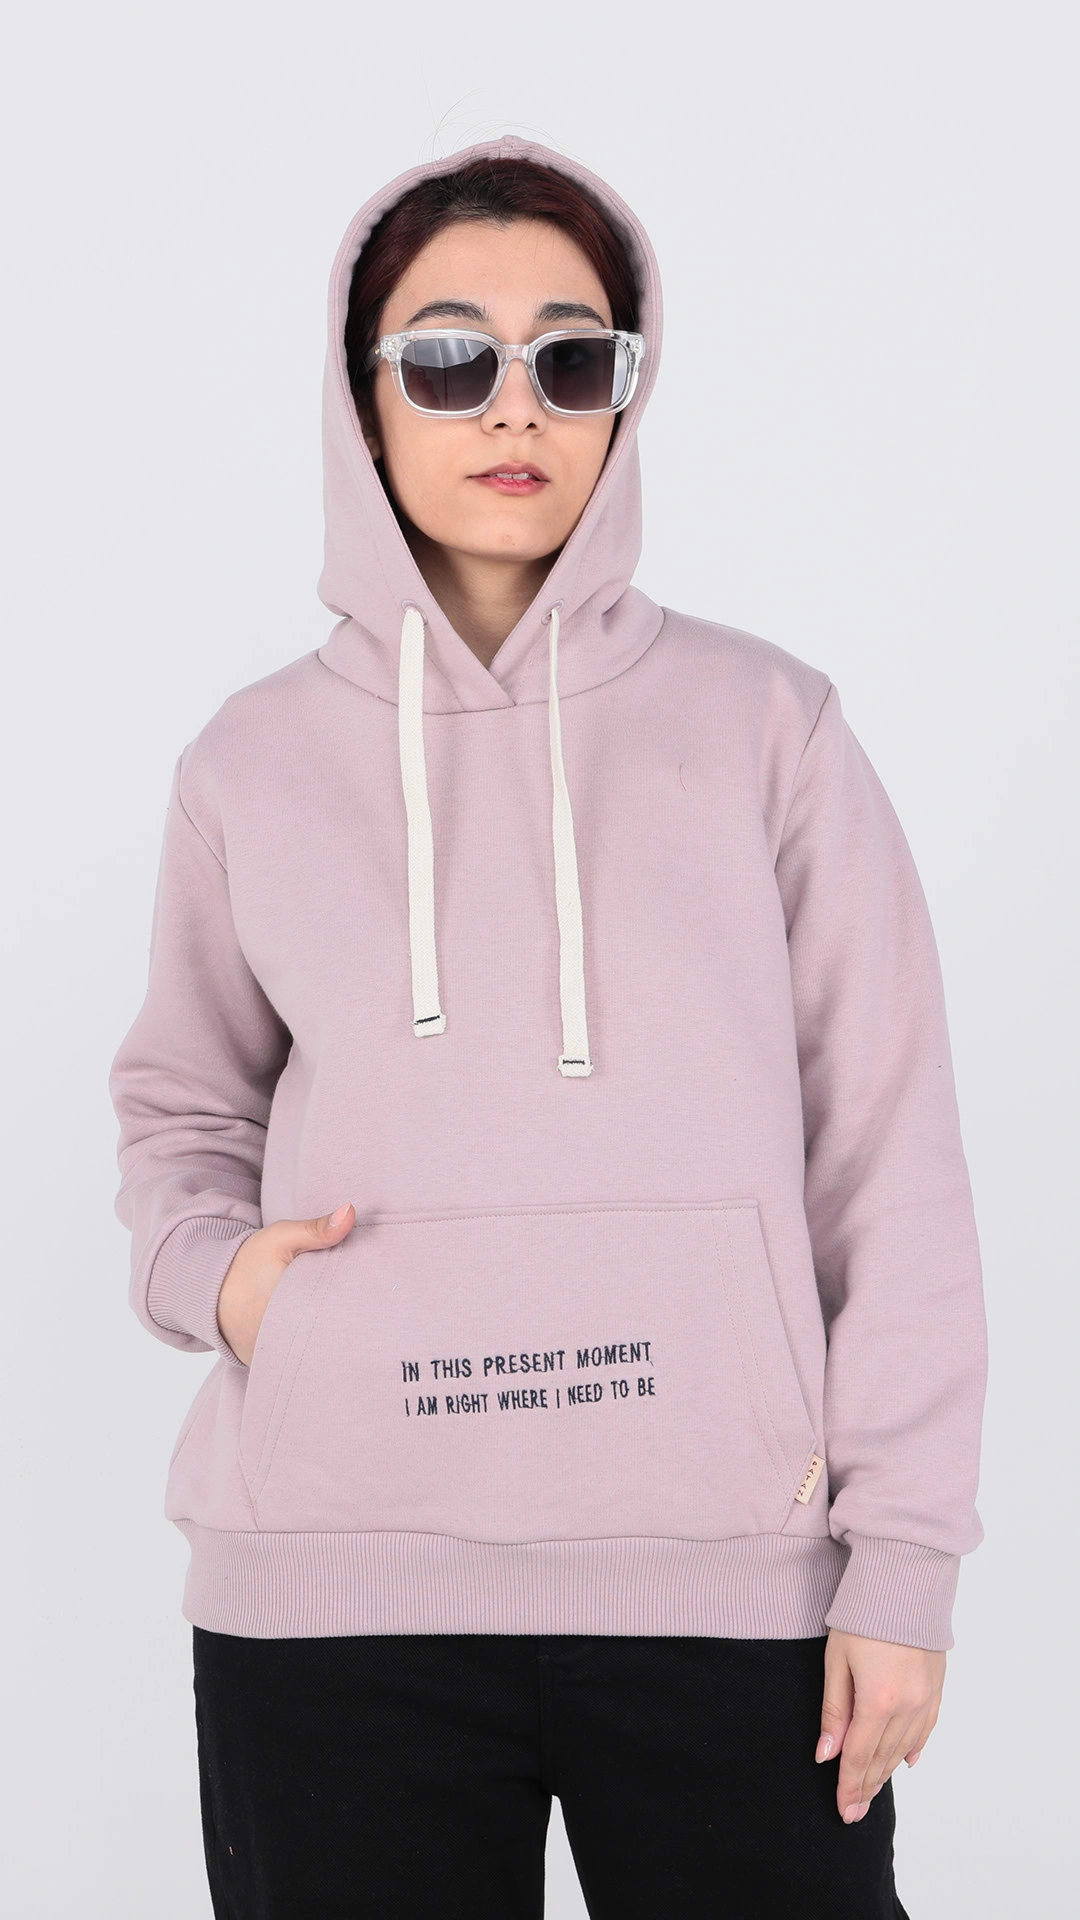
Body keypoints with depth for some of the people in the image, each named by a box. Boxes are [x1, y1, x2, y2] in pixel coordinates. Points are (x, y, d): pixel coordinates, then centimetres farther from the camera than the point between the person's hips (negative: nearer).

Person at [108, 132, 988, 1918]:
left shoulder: (764, 724, 3)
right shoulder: (256, 761, 7)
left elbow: (890, 1160, 3)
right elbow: (181, 1099, 20)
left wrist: (906, 1564, -1)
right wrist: (206, 1263, -2)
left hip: (734, 1586, 0)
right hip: (334, 1587, 1)